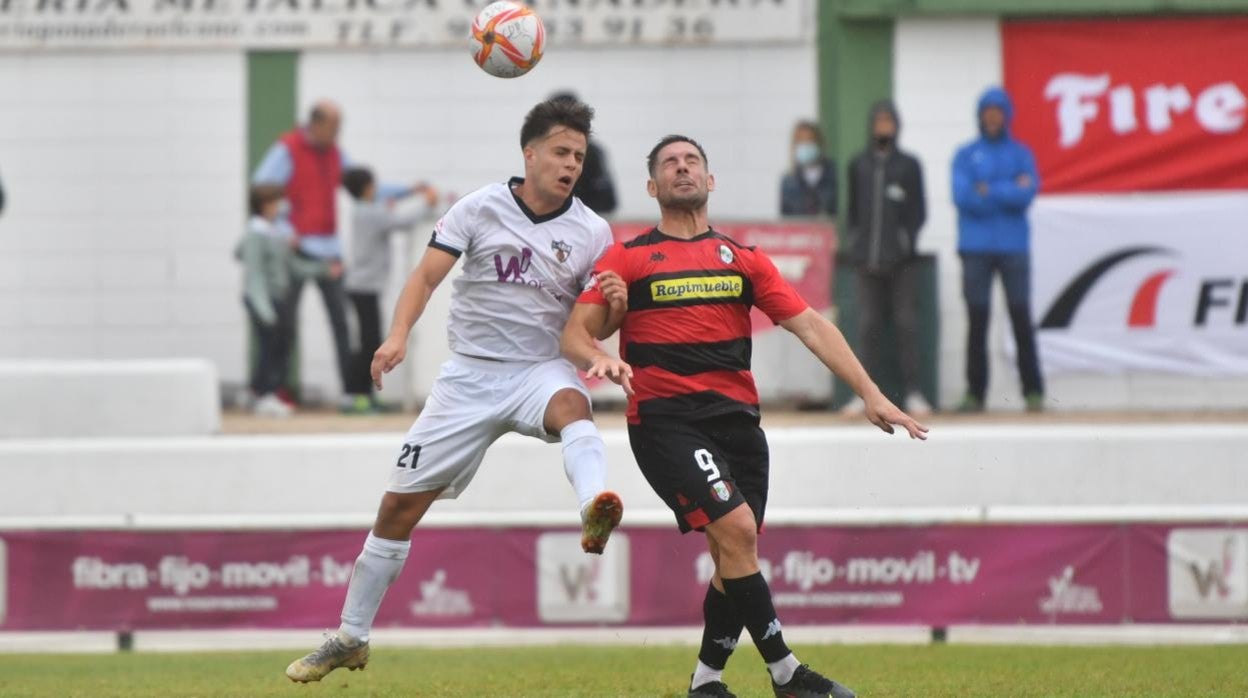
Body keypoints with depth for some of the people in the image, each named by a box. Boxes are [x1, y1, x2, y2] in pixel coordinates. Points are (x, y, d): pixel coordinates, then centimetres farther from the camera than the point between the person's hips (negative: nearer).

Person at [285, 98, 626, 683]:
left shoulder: (591, 233, 0)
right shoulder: (480, 208, -3)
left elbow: (591, 329, 3)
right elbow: (426, 277, -8)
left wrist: (616, 307, -20)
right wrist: (398, 336, -25)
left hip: (540, 368, -1)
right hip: (470, 373, 1)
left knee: (572, 405, -38)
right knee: (400, 503, 1)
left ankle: (595, 515, -67)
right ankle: (350, 637, 15)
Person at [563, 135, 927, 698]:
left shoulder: (743, 259, 16)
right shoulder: (627, 259, 7)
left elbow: (809, 325, 11)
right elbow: (575, 332, 2)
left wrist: (870, 393, 2)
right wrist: (597, 356, -23)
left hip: (737, 419, 5)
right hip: (664, 418, -5)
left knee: (733, 560, 3)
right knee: (737, 529, -20)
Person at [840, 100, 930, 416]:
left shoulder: (908, 165, 7)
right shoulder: (858, 165, 13)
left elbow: (918, 210, 5)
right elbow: (852, 209, 14)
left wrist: (906, 241, -8)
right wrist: (855, 242, 2)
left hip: (901, 260, -2)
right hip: (867, 259, 2)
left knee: (906, 323, -4)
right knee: (868, 325, 1)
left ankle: (912, 392, -2)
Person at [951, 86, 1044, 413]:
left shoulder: (1021, 153, 9)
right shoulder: (966, 155, 8)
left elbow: (1028, 193, -7)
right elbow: (962, 196, -7)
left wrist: (988, 191, -9)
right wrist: (1009, 191, -7)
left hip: (1013, 247, 0)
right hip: (975, 248, 0)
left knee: (1021, 318, -4)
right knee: (977, 321, 0)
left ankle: (1033, 391, -2)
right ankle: (975, 392, 3)